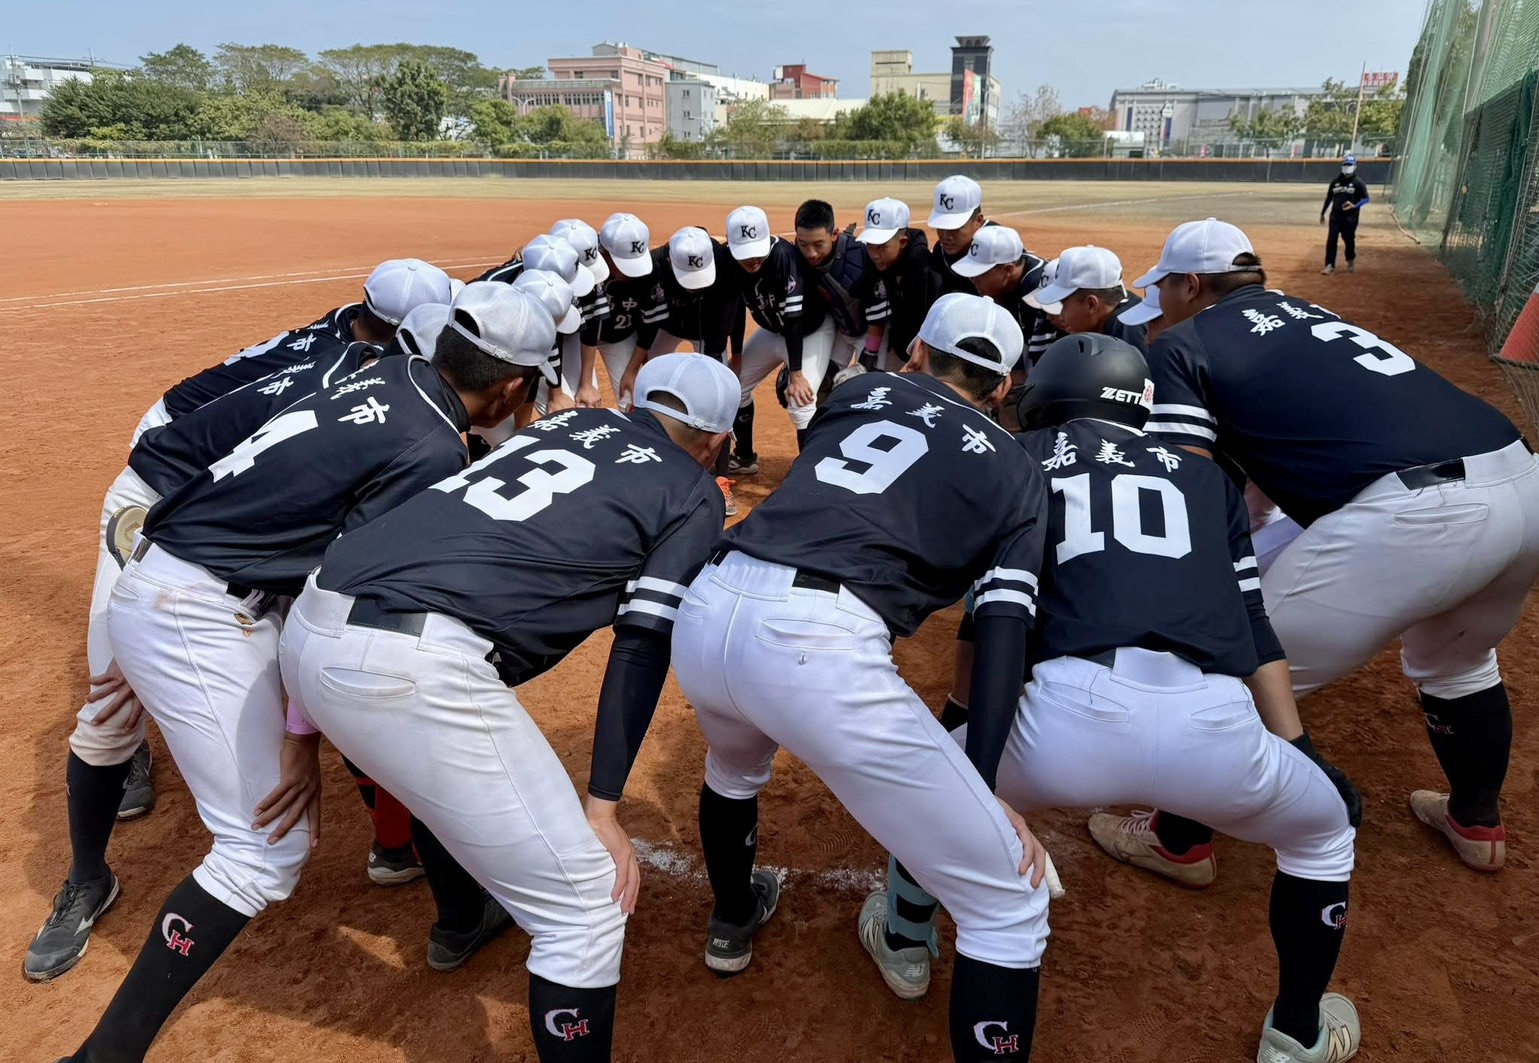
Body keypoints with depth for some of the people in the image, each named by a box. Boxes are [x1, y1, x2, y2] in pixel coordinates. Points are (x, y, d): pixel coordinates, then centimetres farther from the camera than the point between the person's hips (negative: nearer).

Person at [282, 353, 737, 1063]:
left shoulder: (577, 419, 25)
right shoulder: (695, 494, 9)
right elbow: (642, 649, 0)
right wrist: (602, 808, -1)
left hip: (309, 624, 8)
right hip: (412, 667, -8)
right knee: (586, 904, 2)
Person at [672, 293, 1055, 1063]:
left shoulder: (860, 390, 25)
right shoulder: (1013, 469, 17)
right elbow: (1003, 631, 6)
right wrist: (984, 789, 4)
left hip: (706, 609, 6)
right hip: (817, 644, -5)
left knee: (737, 758, 42)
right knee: (1009, 905, 9)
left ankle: (732, 920, 64)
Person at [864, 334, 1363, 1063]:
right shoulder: (1203, 475, 28)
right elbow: (1252, 624, 23)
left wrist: (961, 722, 24)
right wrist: (1299, 751, 26)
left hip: (1074, 711, -1)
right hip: (1213, 726, 2)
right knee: (1325, 832, 37)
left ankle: (904, 944, 52)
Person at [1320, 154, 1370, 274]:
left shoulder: (1358, 182, -2)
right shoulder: (1335, 181, 8)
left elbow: (1366, 199, -3)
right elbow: (1329, 197, 16)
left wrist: (1354, 206, -21)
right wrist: (1322, 213, 15)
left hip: (1350, 218, -3)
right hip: (1335, 216, 3)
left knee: (1349, 240, 7)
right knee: (1331, 240, -8)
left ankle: (1351, 261, 29)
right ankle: (1330, 265, -9)